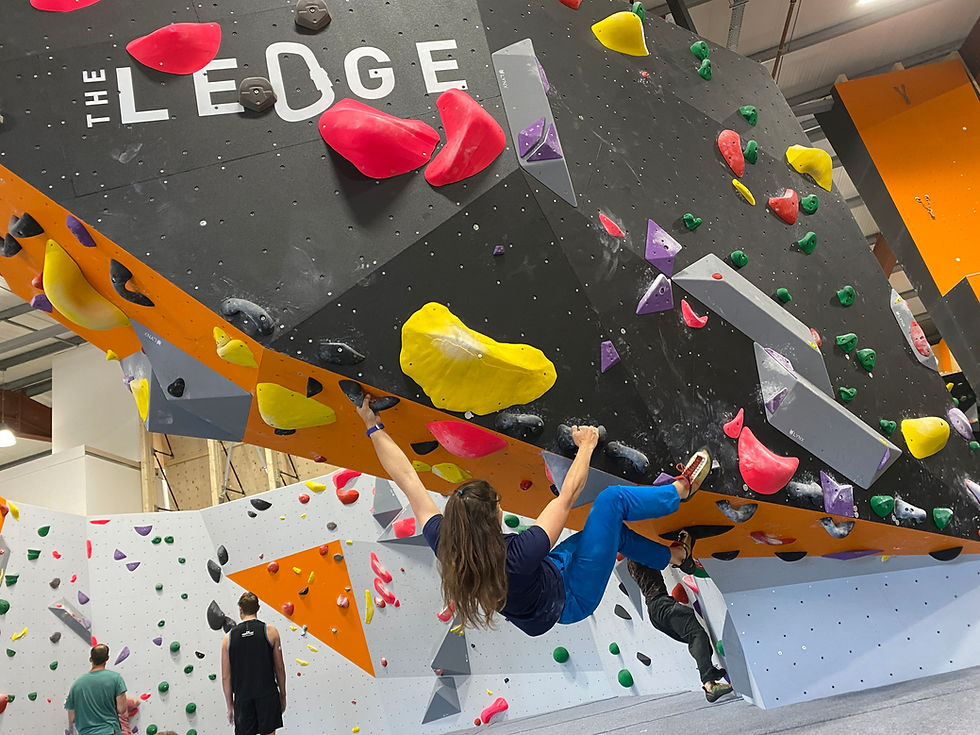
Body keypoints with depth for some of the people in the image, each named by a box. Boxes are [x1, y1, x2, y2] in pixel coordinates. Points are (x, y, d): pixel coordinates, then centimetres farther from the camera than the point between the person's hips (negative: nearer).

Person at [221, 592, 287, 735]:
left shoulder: (229, 638, 2)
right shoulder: (270, 631, -3)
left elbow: (226, 677, 4)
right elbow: (279, 667, 0)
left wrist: (230, 705, 14)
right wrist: (282, 695, 11)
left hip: (242, 697, 2)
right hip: (267, 695, -1)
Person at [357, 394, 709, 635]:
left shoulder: (442, 543, -27)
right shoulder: (518, 554, -42)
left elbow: (407, 478, -18)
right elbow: (567, 495, -30)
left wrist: (374, 427, -8)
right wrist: (586, 446, -15)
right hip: (571, 598, -7)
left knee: (609, 524, 17)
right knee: (612, 499, -11)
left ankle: (675, 556, 40)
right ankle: (681, 488, 17)